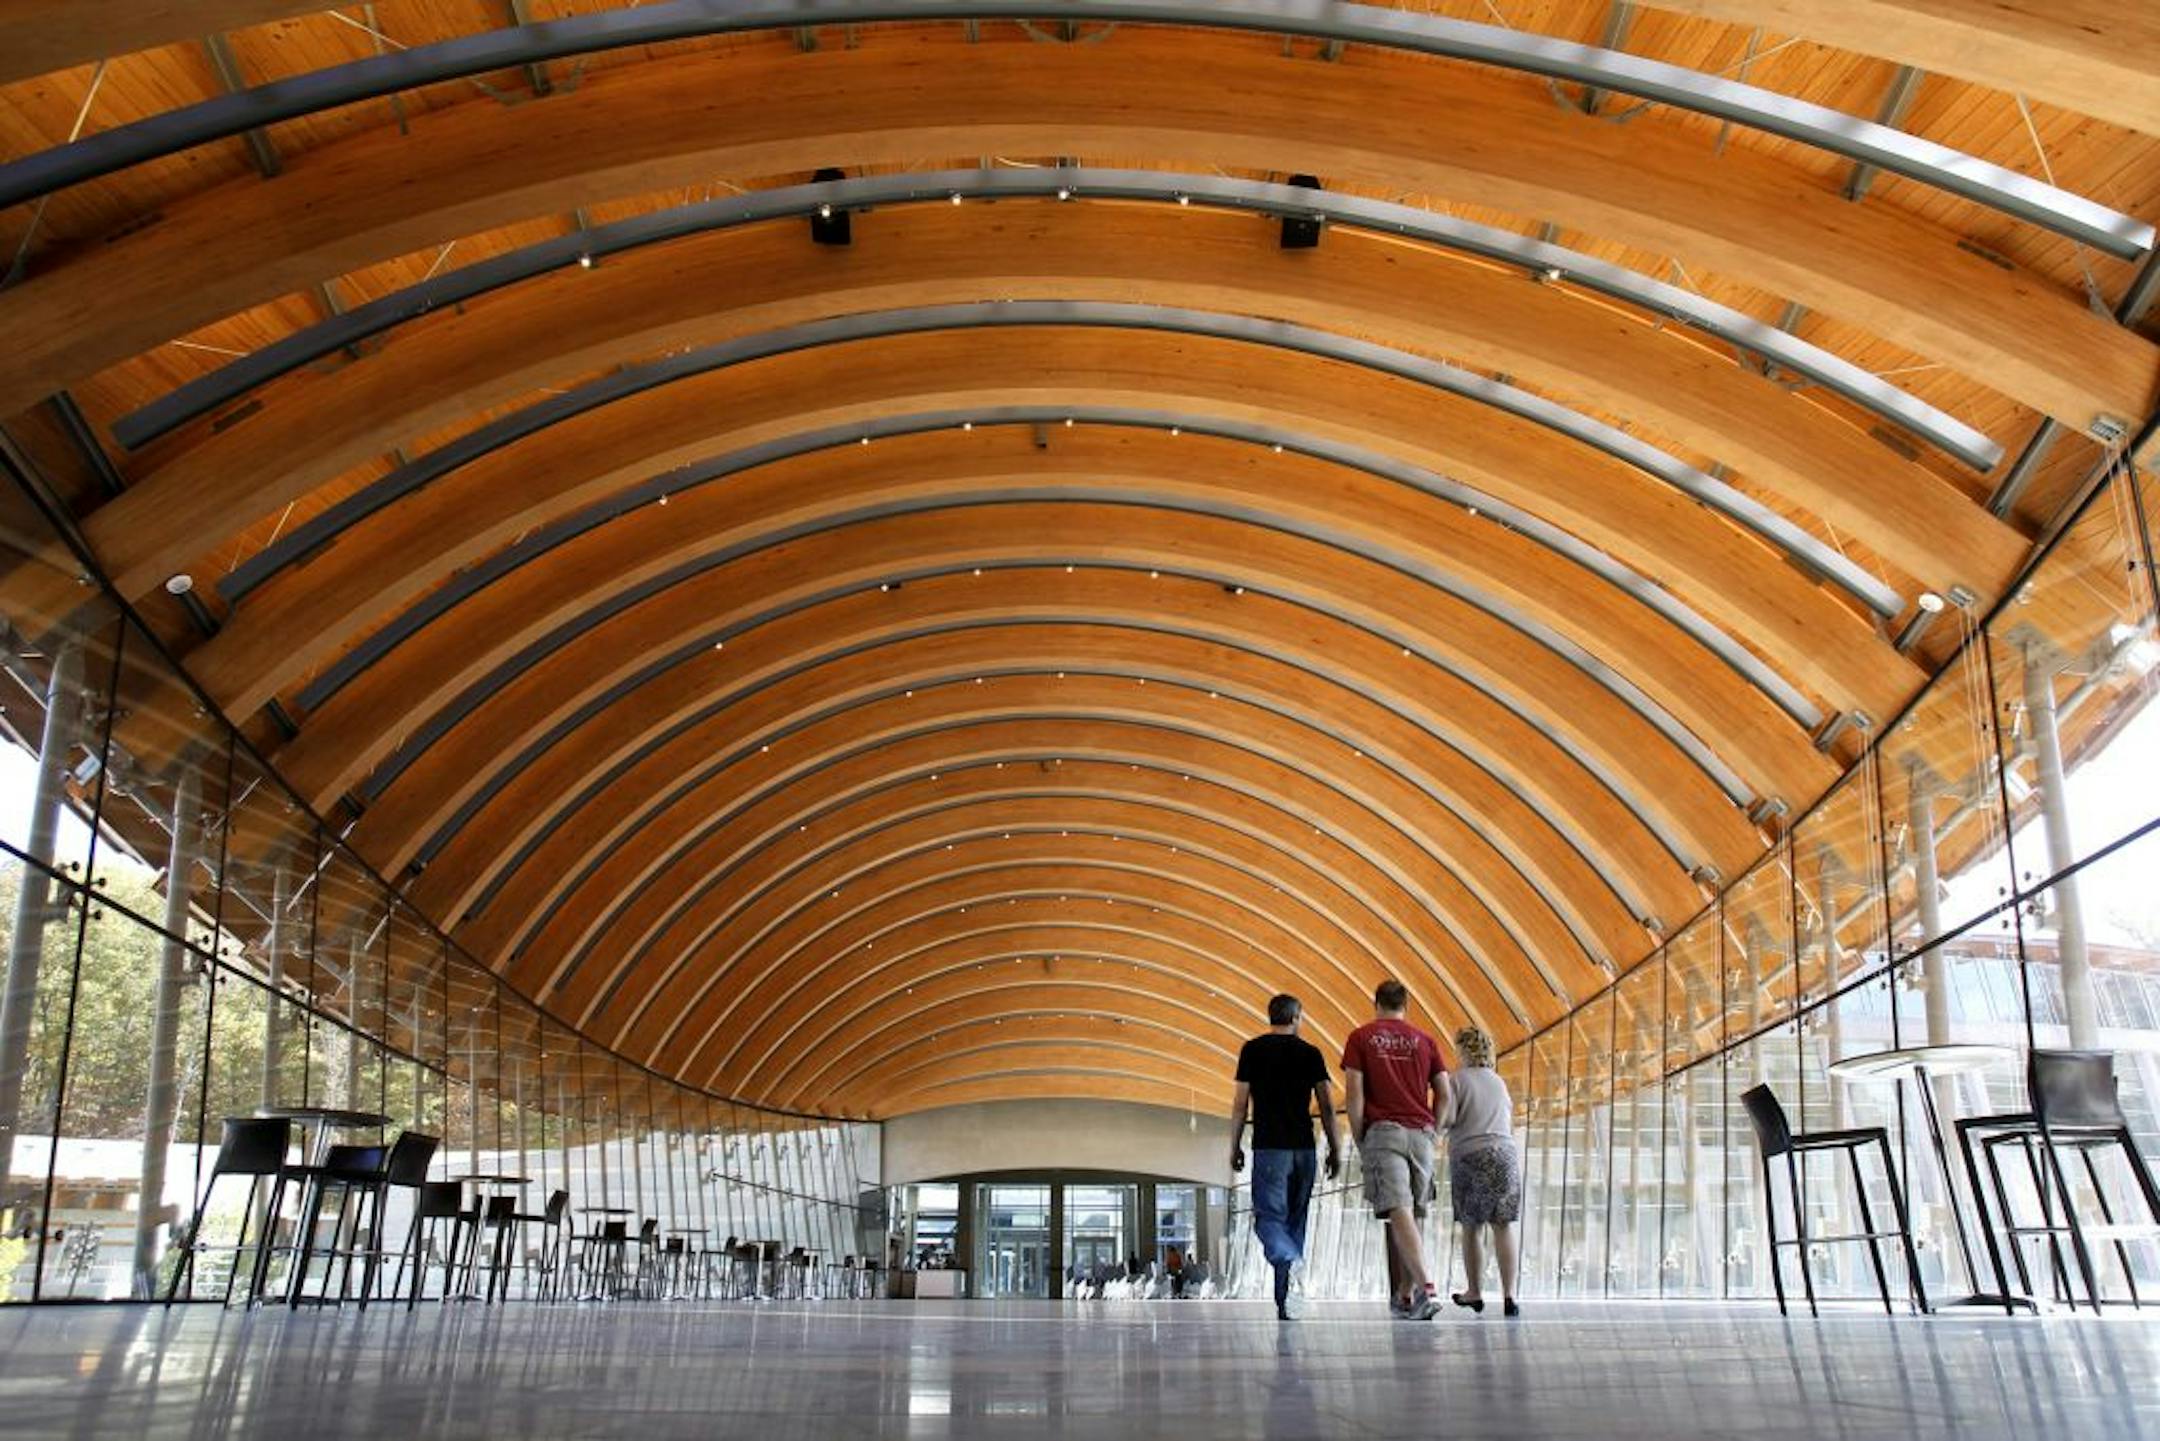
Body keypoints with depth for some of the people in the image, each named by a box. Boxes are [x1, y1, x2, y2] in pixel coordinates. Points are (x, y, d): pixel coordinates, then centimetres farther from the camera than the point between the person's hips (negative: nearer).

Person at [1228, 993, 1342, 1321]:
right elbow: (1327, 1105, 3)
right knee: (1295, 1220, 10)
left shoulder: (1253, 1050, 2)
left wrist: (1235, 1146, 7)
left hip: (1269, 1147, -3)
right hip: (1303, 1148, 3)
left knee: (1268, 1218, -3)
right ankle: (1286, 1303, 10)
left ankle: (1291, 1262, -34)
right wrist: (1335, 1149, 9)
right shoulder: (1311, 1053, 6)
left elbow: (1241, 1103, -1)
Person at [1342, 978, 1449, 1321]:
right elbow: (1444, 1094, 8)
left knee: (1399, 1213, -13)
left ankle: (1425, 1288, -29)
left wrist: (1358, 1139, 5)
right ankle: (1403, 1295, 13)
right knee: (1410, 1215, 11)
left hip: (1383, 1130, -3)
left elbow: (1354, 1093, -2)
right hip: (1421, 1133, 3)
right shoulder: (1425, 1041, 14)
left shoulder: (1360, 1037, 7)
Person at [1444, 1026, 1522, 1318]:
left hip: (1469, 1154, -3)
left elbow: (1447, 1118, -12)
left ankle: (1475, 1293, 14)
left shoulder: (1458, 1081, -2)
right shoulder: (1499, 1082, 14)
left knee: (1471, 1228, 7)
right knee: (1503, 1227, 0)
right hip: (1504, 1153, 3)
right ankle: (1509, 1296, -7)